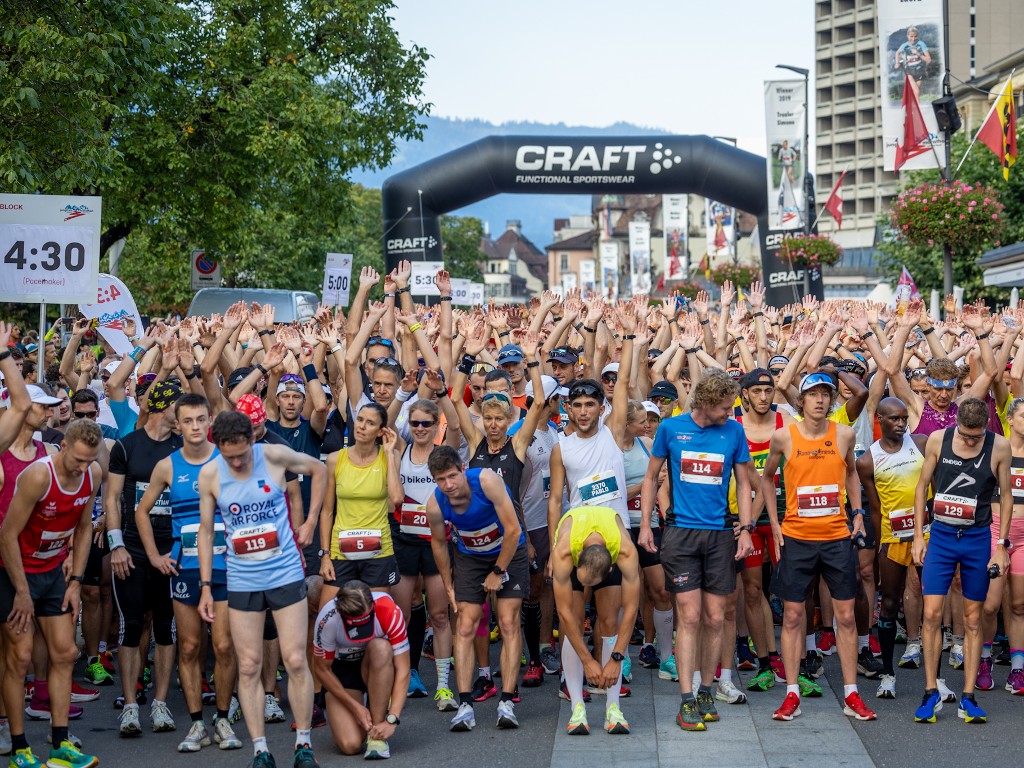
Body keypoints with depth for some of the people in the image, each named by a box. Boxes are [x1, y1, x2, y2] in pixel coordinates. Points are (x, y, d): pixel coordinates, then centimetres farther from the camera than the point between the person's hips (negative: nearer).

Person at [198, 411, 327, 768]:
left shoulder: (275, 456, -10)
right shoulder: (209, 475, -5)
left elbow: (319, 470, 9)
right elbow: (206, 530, 4)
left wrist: (309, 520, 5)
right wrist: (206, 586, 1)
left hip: (286, 574, -1)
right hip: (242, 581, 1)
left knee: (295, 660, -2)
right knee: (248, 666, 2)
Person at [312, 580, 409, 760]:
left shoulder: (389, 610, -31)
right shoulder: (327, 619, -30)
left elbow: (403, 669, -27)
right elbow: (322, 669, -14)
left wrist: (392, 719, -33)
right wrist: (356, 707, -17)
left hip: (378, 666, 1)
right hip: (342, 669, 0)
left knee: (380, 647, -37)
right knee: (350, 745, -20)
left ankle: (377, 736, -26)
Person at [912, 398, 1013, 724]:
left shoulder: (1000, 447, -5)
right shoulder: (937, 440, -3)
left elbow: (1006, 496, 4)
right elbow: (922, 487, 6)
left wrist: (1002, 545, 0)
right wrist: (918, 536, 2)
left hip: (977, 539, 0)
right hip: (940, 535, 0)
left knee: (973, 619, 5)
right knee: (932, 614, -6)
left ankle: (968, 698, 10)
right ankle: (931, 694, 3)